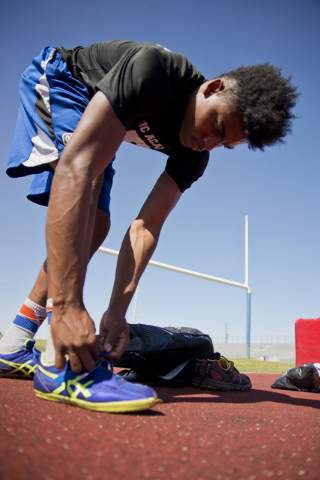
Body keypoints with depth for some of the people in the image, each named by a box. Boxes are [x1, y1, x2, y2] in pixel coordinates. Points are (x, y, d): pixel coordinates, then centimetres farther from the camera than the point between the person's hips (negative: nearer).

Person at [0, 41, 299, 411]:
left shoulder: (195, 157, -16)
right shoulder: (154, 70, -38)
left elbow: (146, 227, -18)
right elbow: (76, 166, -49)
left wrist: (117, 310, -28)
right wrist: (66, 305, -53)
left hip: (90, 111, 7)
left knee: (93, 225, -3)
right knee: (87, 179, -33)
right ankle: (63, 363, -36)